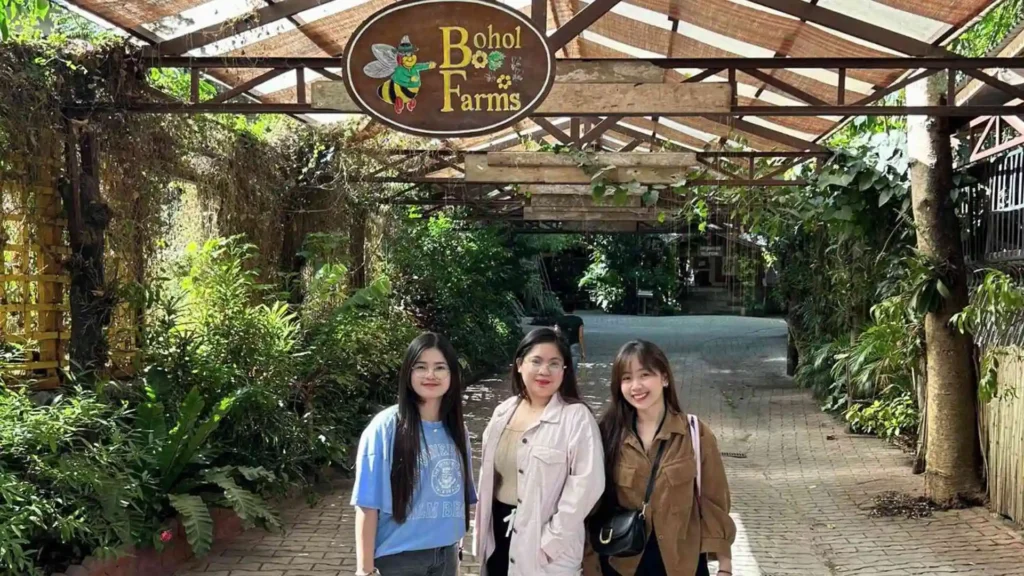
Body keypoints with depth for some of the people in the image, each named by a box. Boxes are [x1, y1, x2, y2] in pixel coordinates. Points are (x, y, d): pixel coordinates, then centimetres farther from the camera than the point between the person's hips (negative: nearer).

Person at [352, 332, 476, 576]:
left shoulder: (457, 429, 3)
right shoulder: (386, 427, -13)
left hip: (447, 553, 5)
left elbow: (460, 495, 10)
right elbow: (368, 505, -12)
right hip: (400, 556, -4)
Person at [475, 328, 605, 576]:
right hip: (499, 531, 6)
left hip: (541, 541, -5)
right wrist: (481, 528, 8)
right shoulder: (503, 412, 6)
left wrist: (551, 540, -18)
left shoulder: (577, 418, -12)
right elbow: (488, 472, 12)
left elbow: (586, 484, -18)